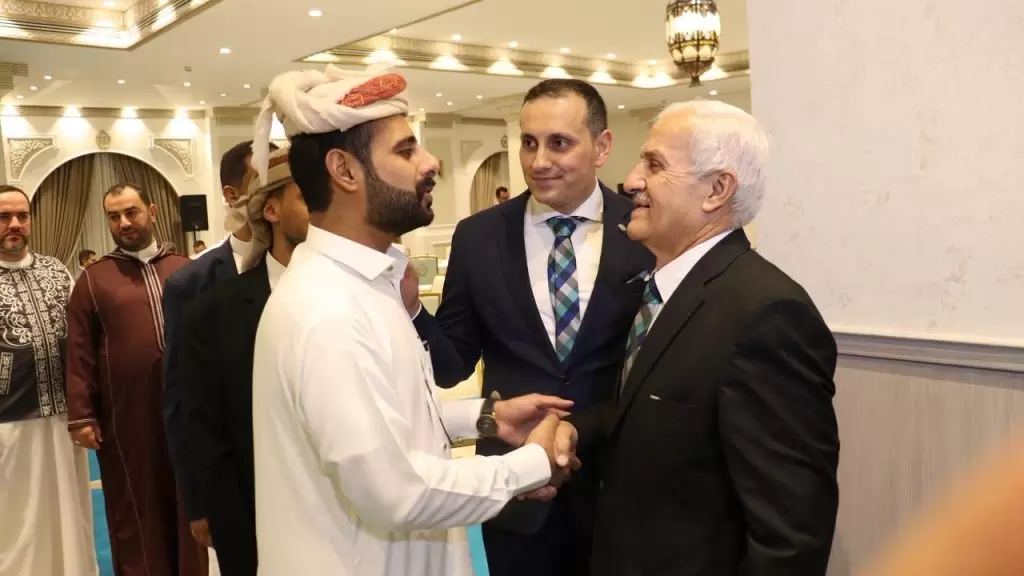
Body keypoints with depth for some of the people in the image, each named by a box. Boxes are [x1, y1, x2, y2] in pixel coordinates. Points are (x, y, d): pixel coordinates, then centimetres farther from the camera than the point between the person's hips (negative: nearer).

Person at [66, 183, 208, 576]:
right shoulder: (93, 279, 3)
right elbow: (79, 353, -1)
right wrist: (81, 415, -5)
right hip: (124, 415, -1)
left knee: (187, 503, 13)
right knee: (134, 510, 11)